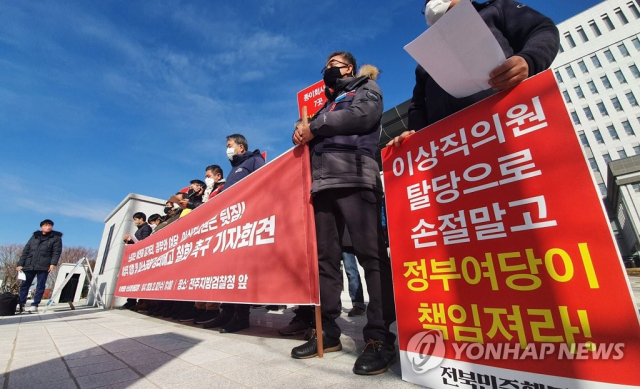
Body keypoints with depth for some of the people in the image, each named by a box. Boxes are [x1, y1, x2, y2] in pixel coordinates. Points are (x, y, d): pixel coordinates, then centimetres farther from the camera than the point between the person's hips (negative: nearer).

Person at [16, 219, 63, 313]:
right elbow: (26, 251, 16)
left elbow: (57, 252, -5)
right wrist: (20, 264, 8)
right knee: (24, 285, 9)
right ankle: (21, 305, 20)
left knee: (40, 286, -2)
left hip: (43, 267, -4)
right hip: (29, 266, 4)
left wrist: (53, 263, -17)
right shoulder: (34, 237, 15)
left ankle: (34, 305, 4)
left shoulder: (56, 238, 4)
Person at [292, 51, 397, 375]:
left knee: (371, 254, -11)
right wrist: (301, 131, 2)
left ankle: (379, 337, -4)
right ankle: (328, 332, 11)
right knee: (325, 258, 2)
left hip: (355, 178, -6)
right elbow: (310, 131, 26)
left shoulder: (367, 88, 19)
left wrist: (315, 127, 0)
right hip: (322, 183, 6)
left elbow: (362, 115, -3)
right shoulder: (326, 102, 36)